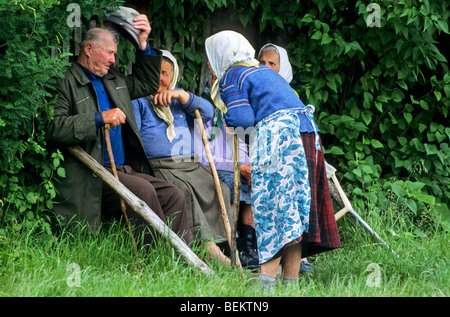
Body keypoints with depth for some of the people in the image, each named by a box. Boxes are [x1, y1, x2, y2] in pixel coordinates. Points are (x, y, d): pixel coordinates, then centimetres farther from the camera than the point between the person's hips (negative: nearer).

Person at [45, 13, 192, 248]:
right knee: (143, 190, -29)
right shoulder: (66, 83, -4)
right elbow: (53, 129, -19)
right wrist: (100, 119, -21)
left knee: (173, 195, -9)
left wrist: (143, 45, 21)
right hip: (92, 175, -9)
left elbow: (147, 84, 36)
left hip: (123, 170, 9)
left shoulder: (114, 80, 24)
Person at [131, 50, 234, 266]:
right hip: (158, 167, -6)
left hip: (191, 166, 6)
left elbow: (208, 113, 10)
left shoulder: (179, 97, 25)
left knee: (219, 191, -20)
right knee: (183, 192, -33)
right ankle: (209, 247, -38)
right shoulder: (137, 100, 9)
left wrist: (181, 95, -3)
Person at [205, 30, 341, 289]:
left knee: (272, 204, -12)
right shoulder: (265, 71, 29)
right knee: (296, 201, 5)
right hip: (307, 130, 8)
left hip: (276, 136, -8)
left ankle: (267, 276, -20)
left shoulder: (232, 77, 3)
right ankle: (291, 278, 3)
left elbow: (244, 119, -8)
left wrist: (227, 118, 13)